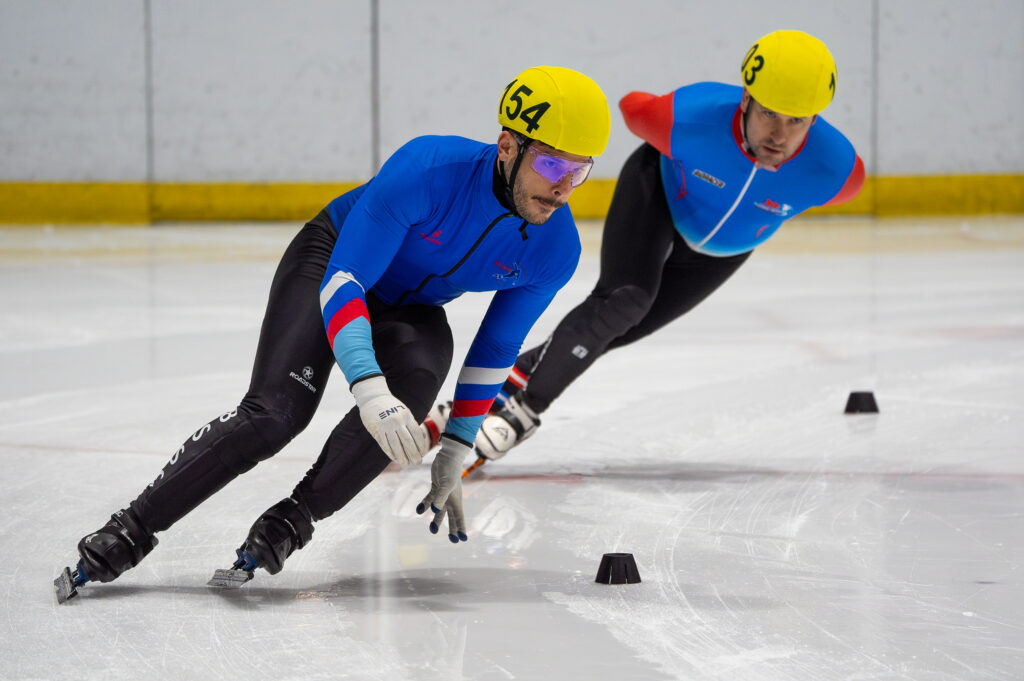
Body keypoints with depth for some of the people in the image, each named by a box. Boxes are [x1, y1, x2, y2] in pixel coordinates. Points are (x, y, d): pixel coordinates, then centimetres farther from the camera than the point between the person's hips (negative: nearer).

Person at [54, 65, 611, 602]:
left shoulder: (555, 251, -21)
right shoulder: (428, 170, -37)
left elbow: (496, 350, -5)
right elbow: (343, 280, -39)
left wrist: (455, 451, -3)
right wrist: (369, 389, -52)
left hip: (413, 309, 4)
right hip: (332, 260, -4)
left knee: (415, 381, -30)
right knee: (276, 412, -22)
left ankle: (288, 524, -18)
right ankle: (127, 535, -13)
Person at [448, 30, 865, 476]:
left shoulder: (836, 169, -38)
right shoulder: (690, 117, -42)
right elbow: (633, 107, -17)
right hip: (658, 189, -3)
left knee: (628, 326, 3)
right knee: (624, 300, -22)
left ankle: (520, 373, 20)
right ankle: (521, 406, -12)